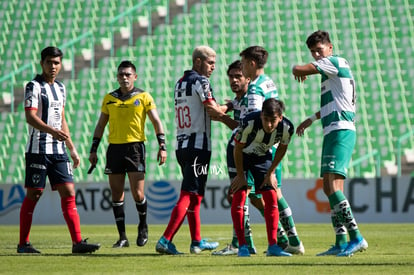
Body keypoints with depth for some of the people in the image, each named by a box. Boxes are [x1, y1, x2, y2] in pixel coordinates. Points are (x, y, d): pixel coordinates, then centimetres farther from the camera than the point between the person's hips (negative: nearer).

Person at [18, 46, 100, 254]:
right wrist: (52, 131, -33)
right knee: (33, 194, -3)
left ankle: (77, 242, -5)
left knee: (68, 192, -2)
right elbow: (30, 117, -18)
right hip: (38, 149, -7)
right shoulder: (34, 86, -6)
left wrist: (72, 149, 22)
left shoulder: (60, 88, 16)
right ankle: (23, 243, 6)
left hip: (58, 150, 7)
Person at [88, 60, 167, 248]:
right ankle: (122, 237, 7)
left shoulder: (143, 97, 3)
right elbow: (101, 125, 18)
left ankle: (143, 226, 18)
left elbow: (156, 122, 2)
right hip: (114, 148, 3)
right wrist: (93, 150, 12)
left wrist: (162, 146, -7)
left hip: (135, 147, -3)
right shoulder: (109, 99, 12)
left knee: (137, 193, -9)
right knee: (116, 194, 1)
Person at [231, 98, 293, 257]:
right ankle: (242, 246, -7)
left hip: (263, 157, 3)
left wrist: (271, 172, -2)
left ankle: (273, 245, -2)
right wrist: (241, 175, -14)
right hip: (241, 155, -3)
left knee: (271, 198, -6)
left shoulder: (286, 128, -28)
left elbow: (282, 149, -5)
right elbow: (238, 148, -21)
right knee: (239, 196, -12)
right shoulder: (249, 122, -37)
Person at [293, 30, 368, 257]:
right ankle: (341, 242, 11)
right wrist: (311, 119, 47)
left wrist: (300, 72, 13)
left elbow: (297, 70, -11)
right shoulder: (334, 69, 23)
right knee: (329, 187, 9)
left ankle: (356, 238, -23)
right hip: (333, 132, 11)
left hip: (340, 131, -11)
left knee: (332, 185, -19)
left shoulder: (335, 62, -6)